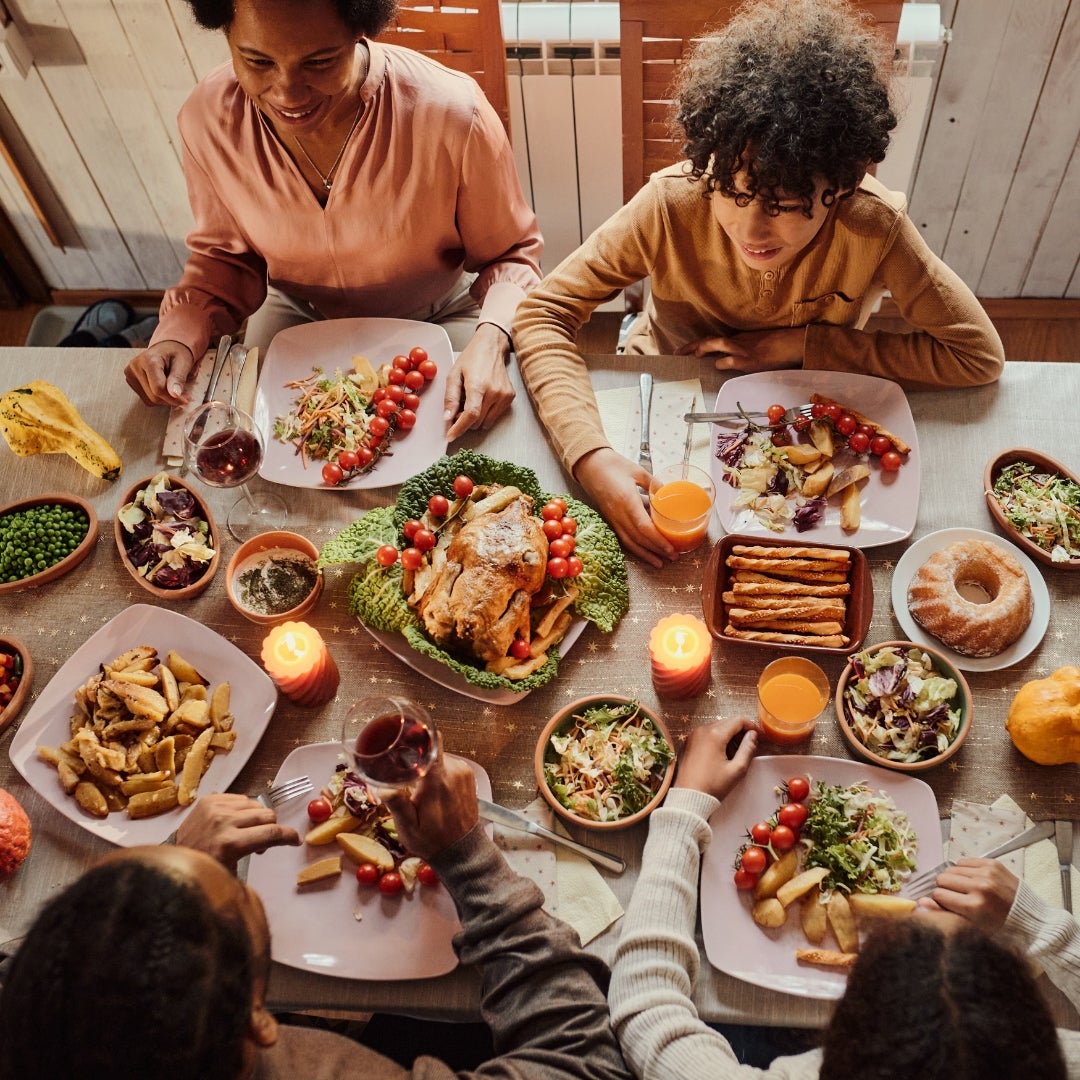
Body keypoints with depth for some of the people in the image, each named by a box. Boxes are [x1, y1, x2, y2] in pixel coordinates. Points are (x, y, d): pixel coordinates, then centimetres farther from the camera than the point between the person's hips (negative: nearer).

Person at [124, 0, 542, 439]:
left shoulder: (454, 114, -31)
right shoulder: (206, 119, -21)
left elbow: (510, 254, -16)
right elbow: (224, 258, -3)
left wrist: (489, 341, -37)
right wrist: (179, 333, -23)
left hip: (439, 316, -1)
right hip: (298, 313, 2)